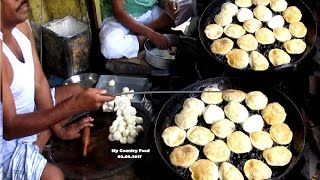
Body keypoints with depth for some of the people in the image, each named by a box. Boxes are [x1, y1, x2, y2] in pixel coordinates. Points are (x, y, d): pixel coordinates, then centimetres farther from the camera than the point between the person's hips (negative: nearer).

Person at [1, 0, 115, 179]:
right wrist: (74, 106, -38)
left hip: (27, 115, 9)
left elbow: (40, 83, 1)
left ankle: (36, 143, 7)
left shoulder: (21, 25, -7)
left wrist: (59, 128, 1)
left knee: (76, 90, 18)